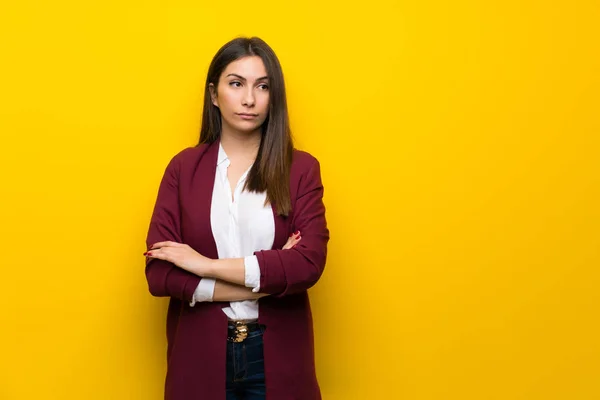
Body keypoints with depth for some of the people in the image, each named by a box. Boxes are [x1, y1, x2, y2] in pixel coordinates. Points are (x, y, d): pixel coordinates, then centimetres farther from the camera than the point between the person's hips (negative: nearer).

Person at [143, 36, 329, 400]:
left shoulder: (301, 169, -2)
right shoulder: (183, 168, 0)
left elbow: (309, 263, -14)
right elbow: (159, 274, -8)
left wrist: (208, 265, -16)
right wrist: (269, 278, -13)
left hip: (277, 355, 0)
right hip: (201, 353, 1)